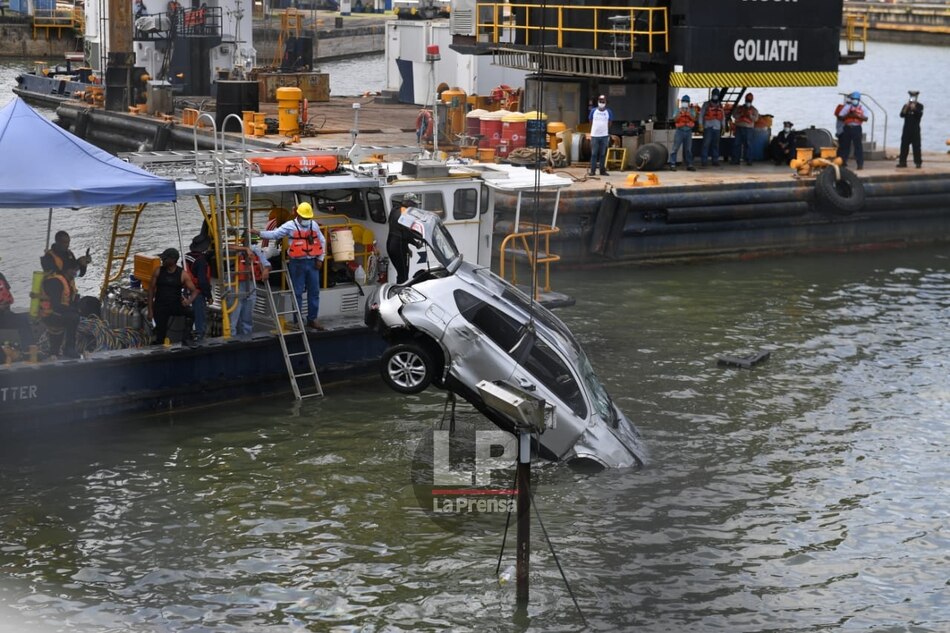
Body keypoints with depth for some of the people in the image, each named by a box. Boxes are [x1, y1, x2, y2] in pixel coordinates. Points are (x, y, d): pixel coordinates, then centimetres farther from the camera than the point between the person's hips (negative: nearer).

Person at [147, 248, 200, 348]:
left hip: (176, 305, 0)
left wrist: (189, 301, -24)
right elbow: (151, 290, 3)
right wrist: (150, 311, -2)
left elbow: (194, 291, -1)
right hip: (160, 307, 0)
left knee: (190, 312, -29)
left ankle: (186, 338, -19)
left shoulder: (182, 274, -3)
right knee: (160, 335, -5)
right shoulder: (158, 271, -1)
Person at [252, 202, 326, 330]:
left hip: (312, 263, 4)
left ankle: (312, 319, 19)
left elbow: (322, 241, 17)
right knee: (297, 293, 0)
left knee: (314, 292, 8)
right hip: (297, 263, -4)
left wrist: (320, 258, 10)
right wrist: (259, 233, -24)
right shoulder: (290, 226, -5)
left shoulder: (314, 225, 8)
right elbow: (274, 234, -10)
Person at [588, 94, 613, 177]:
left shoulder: (609, 112, 3)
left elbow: (609, 123, 11)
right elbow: (590, 122, 10)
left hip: (604, 136, 1)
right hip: (594, 135, -1)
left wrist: (609, 134, 12)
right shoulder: (593, 111, 1)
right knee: (594, 154, 1)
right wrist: (593, 130, 10)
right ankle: (593, 171, 3)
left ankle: (602, 170, 9)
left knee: (603, 154, 5)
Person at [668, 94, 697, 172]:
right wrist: (680, 113, -17)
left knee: (688, 149, 7)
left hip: (688, 131, 2)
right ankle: (672, 164, -7)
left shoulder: (691, 110, 9)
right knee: (675, 148, -7)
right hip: (680, 131, -2)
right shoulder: (678, 110, 6)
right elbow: (675, 119, -6)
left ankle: (689, 165, 13)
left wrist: (688, 113, -18)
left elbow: (694, 119, -6)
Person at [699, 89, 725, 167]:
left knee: (715, 145, 6)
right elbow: (701, 115, 1)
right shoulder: (706, 104, 3)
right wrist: (701, 125, -7)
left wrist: (723, 127, 13)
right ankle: (703, 160, -9)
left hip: (717, 128, 4)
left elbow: (723, 117, 18)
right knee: (706, 144, -9)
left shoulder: (720, 106, 15)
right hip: (708, 127, -4)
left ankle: (715, 160, 10)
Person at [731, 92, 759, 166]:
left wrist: (750, 115, -18)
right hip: (739, 127, 2)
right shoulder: (739, 108, 16)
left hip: (748, 128, -2)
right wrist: (740, 114, -10)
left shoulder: (754, 110, 10)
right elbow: (734, 115, 6)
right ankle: (736, 159, 0)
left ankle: (748, 160, -5)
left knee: (748, 144, -6)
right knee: (737, 143, -2)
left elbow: (756, 118, -2)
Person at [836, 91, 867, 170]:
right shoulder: (846, 107, 5)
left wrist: (858, 116, -16)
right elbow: (840, 117, 0)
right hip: (847, 128, 1)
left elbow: (866, 118, -2)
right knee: (845, 146, 5)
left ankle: (860, 163, -4)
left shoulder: (861, 108, 7)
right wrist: (848, 115, -15)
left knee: (858, 146, -5)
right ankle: (843, 162, 13)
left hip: (857, 128, -1)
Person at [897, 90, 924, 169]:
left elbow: (919, 115, -12)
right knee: (904, 145, 2)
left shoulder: (919, 106, 2)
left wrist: (914, 108, -20)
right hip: (906, 129, 3)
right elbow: (902, 115, -2)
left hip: (915, 129, -3)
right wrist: (906, 108, -14)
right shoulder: (906, 105, 10)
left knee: (916, 146, -5)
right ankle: (902, 162, 6)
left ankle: (918, 162, -4)